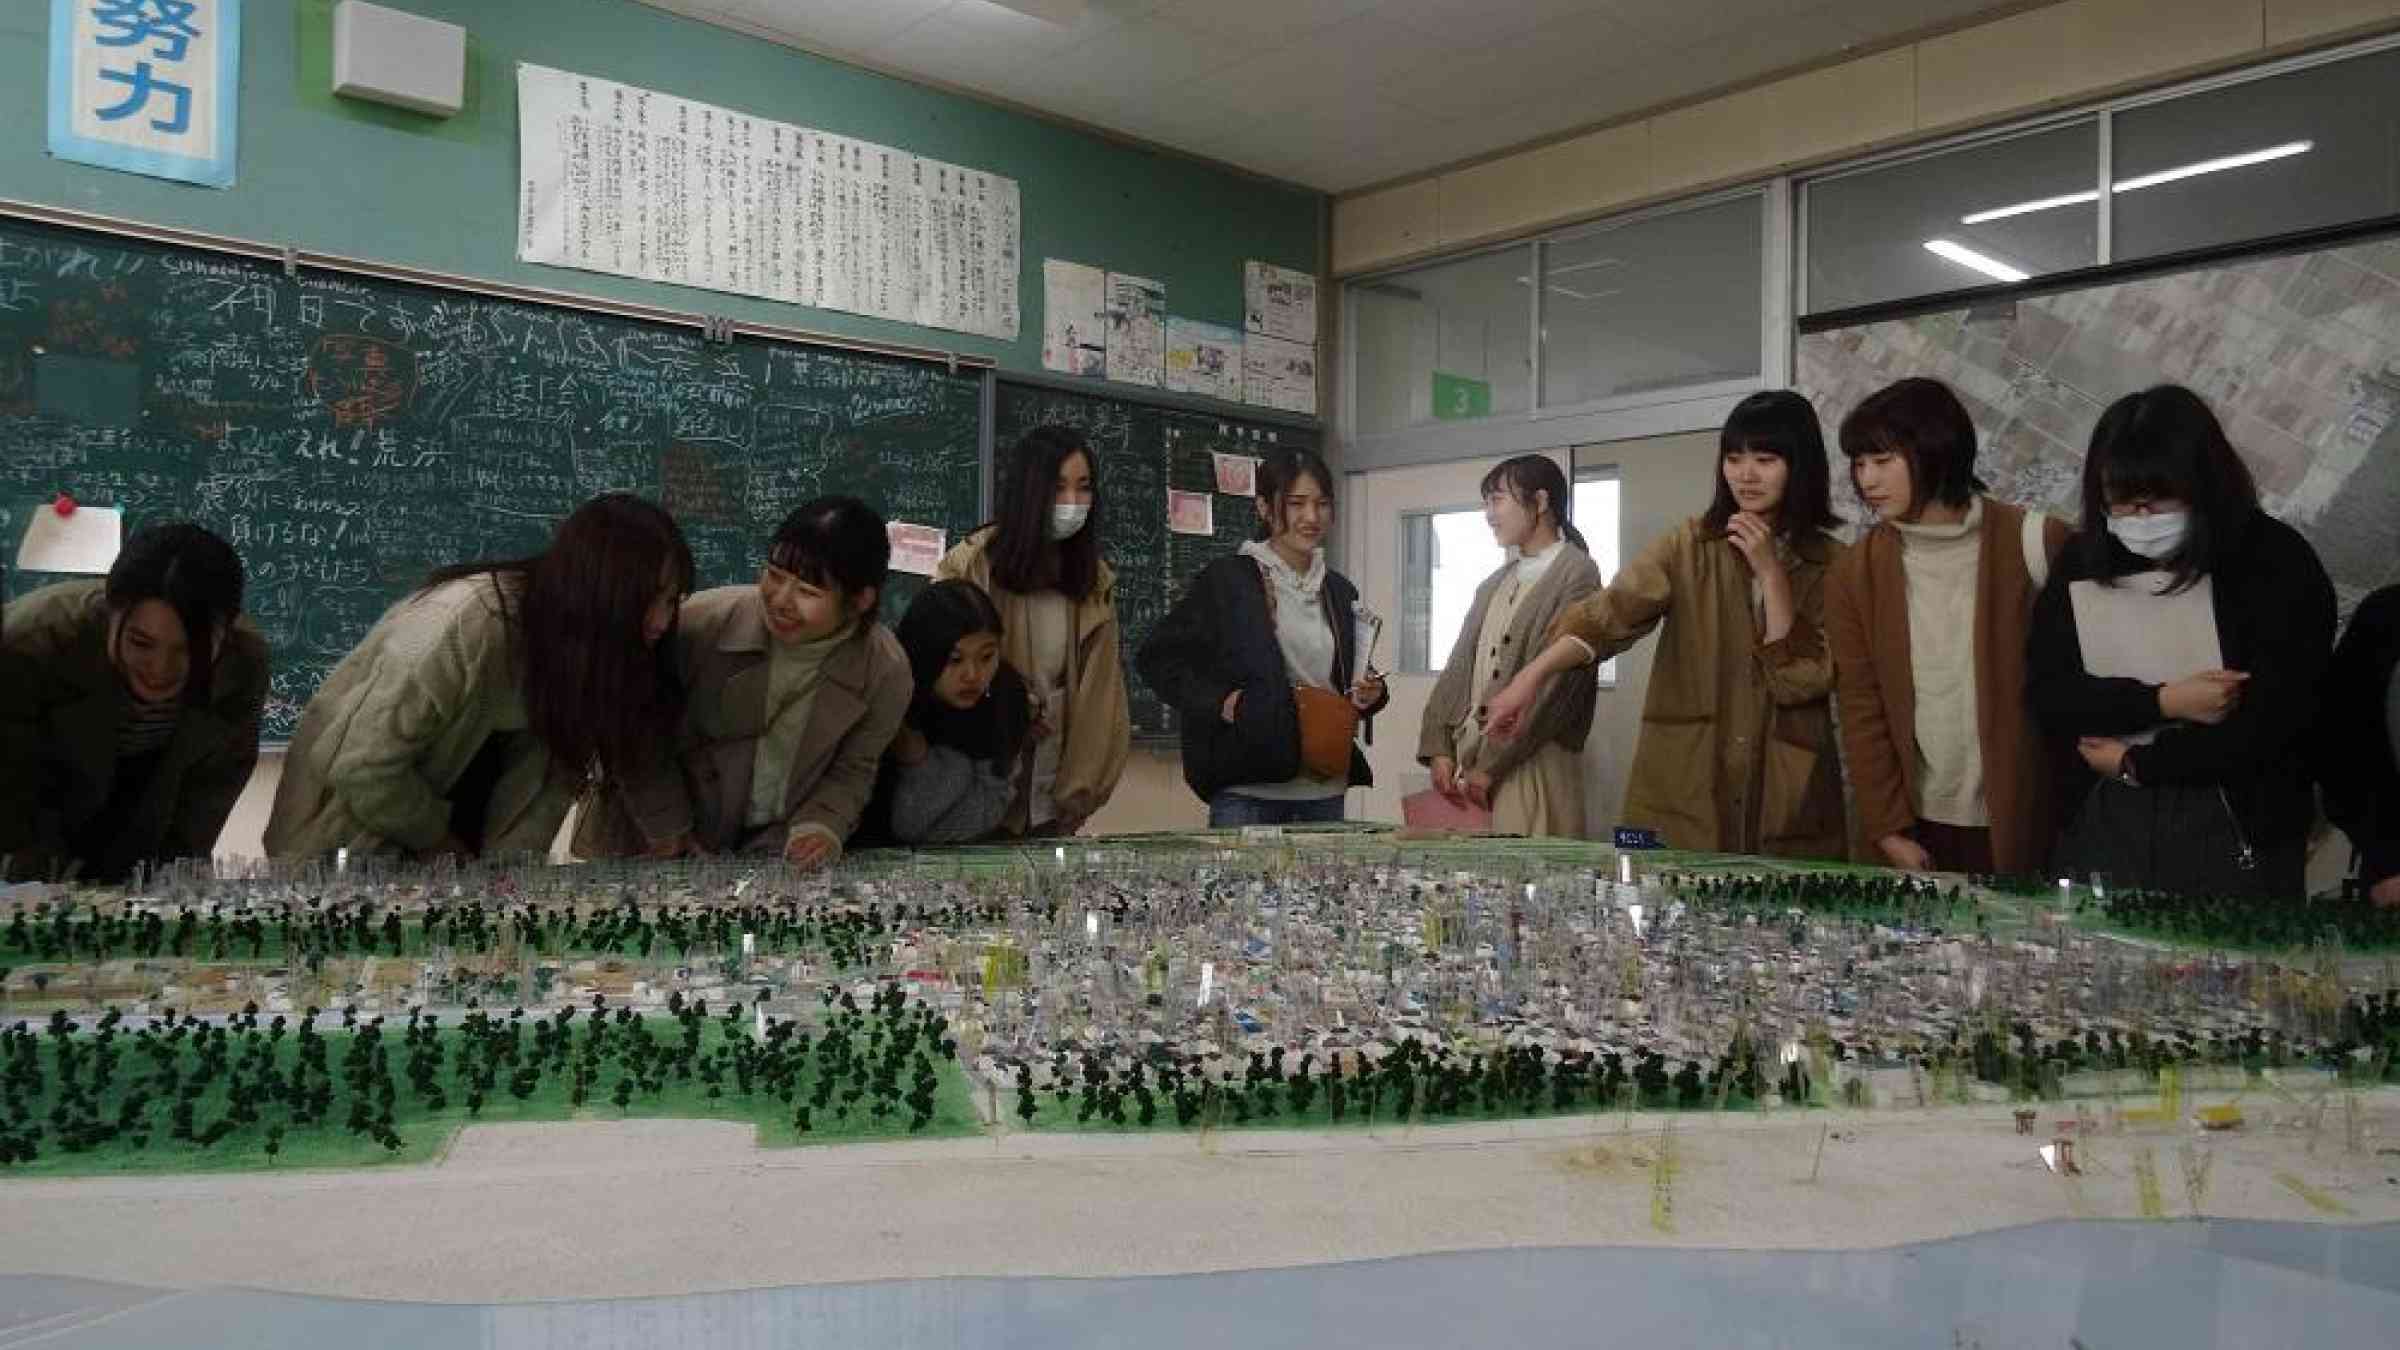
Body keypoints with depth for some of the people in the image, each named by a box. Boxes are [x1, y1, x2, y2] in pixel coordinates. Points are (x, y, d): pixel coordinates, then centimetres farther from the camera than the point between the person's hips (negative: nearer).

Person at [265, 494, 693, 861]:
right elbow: (363, 767, -30)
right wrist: (436, 837, -14)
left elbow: (554, 771, -13)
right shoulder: (466, 625, -34)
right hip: (352, 819, -5)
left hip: (446, 796, 6)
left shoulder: (586, 643, -13)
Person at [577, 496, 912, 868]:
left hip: (784, 851, 3)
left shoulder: (885, 671, -14)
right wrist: (669, 833, -5)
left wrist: (823, 826, -15)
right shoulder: (702, 623, -20)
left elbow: (853, 768, 2)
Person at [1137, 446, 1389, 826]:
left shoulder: (1340, 592, 13)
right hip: (1246, 791, -5)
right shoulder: (1227, 580, -3)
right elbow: (1157, 658, -1)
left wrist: (1369, 696, 3)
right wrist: (1219, 702, -13)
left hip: (1325, 791, 5)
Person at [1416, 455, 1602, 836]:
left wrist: (1490, 765, -13)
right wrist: (1438, 749, 2)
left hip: (1531, 770, -6)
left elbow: (1554, 683, -12)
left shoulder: (1576, 574, -4)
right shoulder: (1493, 585, 20)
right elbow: (1458, 669, 15)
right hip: (1464, 764, 6)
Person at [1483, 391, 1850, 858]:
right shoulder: (1689, 546, 3)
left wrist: (1770, 570, -12)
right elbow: (1610, 611, -14)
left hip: (1787, 798, 0)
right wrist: (1532, 676, -29)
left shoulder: (1831, 563, 2)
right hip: (1682, 791, 0)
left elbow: (1804, 679, -8)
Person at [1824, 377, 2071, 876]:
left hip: (2025, 822, -2)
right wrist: (1887, 828, -5)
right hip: (1918, 827, 2)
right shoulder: (1854, 573, 0)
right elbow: (1861, 709, -1)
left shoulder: (2036, 543, -7)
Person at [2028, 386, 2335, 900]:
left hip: (2238, 830, -3)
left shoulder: (2278, 564, -9)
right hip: (2105, 823, 3)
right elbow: (2047, 697, -4)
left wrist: (2136, 762, -9)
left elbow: (2270, 726, -15)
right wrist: (2164, 701, -16)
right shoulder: (2083, 562, 1)